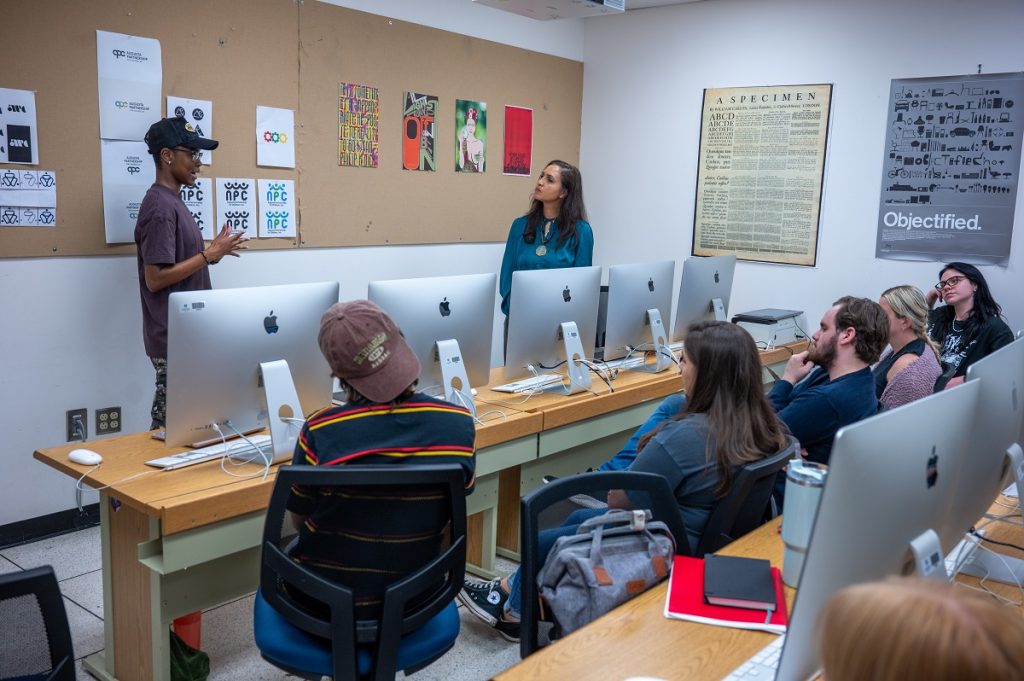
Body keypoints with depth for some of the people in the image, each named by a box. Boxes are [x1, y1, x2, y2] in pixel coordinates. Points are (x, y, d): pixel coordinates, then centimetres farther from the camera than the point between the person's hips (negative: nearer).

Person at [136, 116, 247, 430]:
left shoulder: (173, 202, 13)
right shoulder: (160, 207, -17)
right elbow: (155, 278, -22)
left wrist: (212, 252, 6)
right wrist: (210, 255, -18)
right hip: (173, 340, -10)